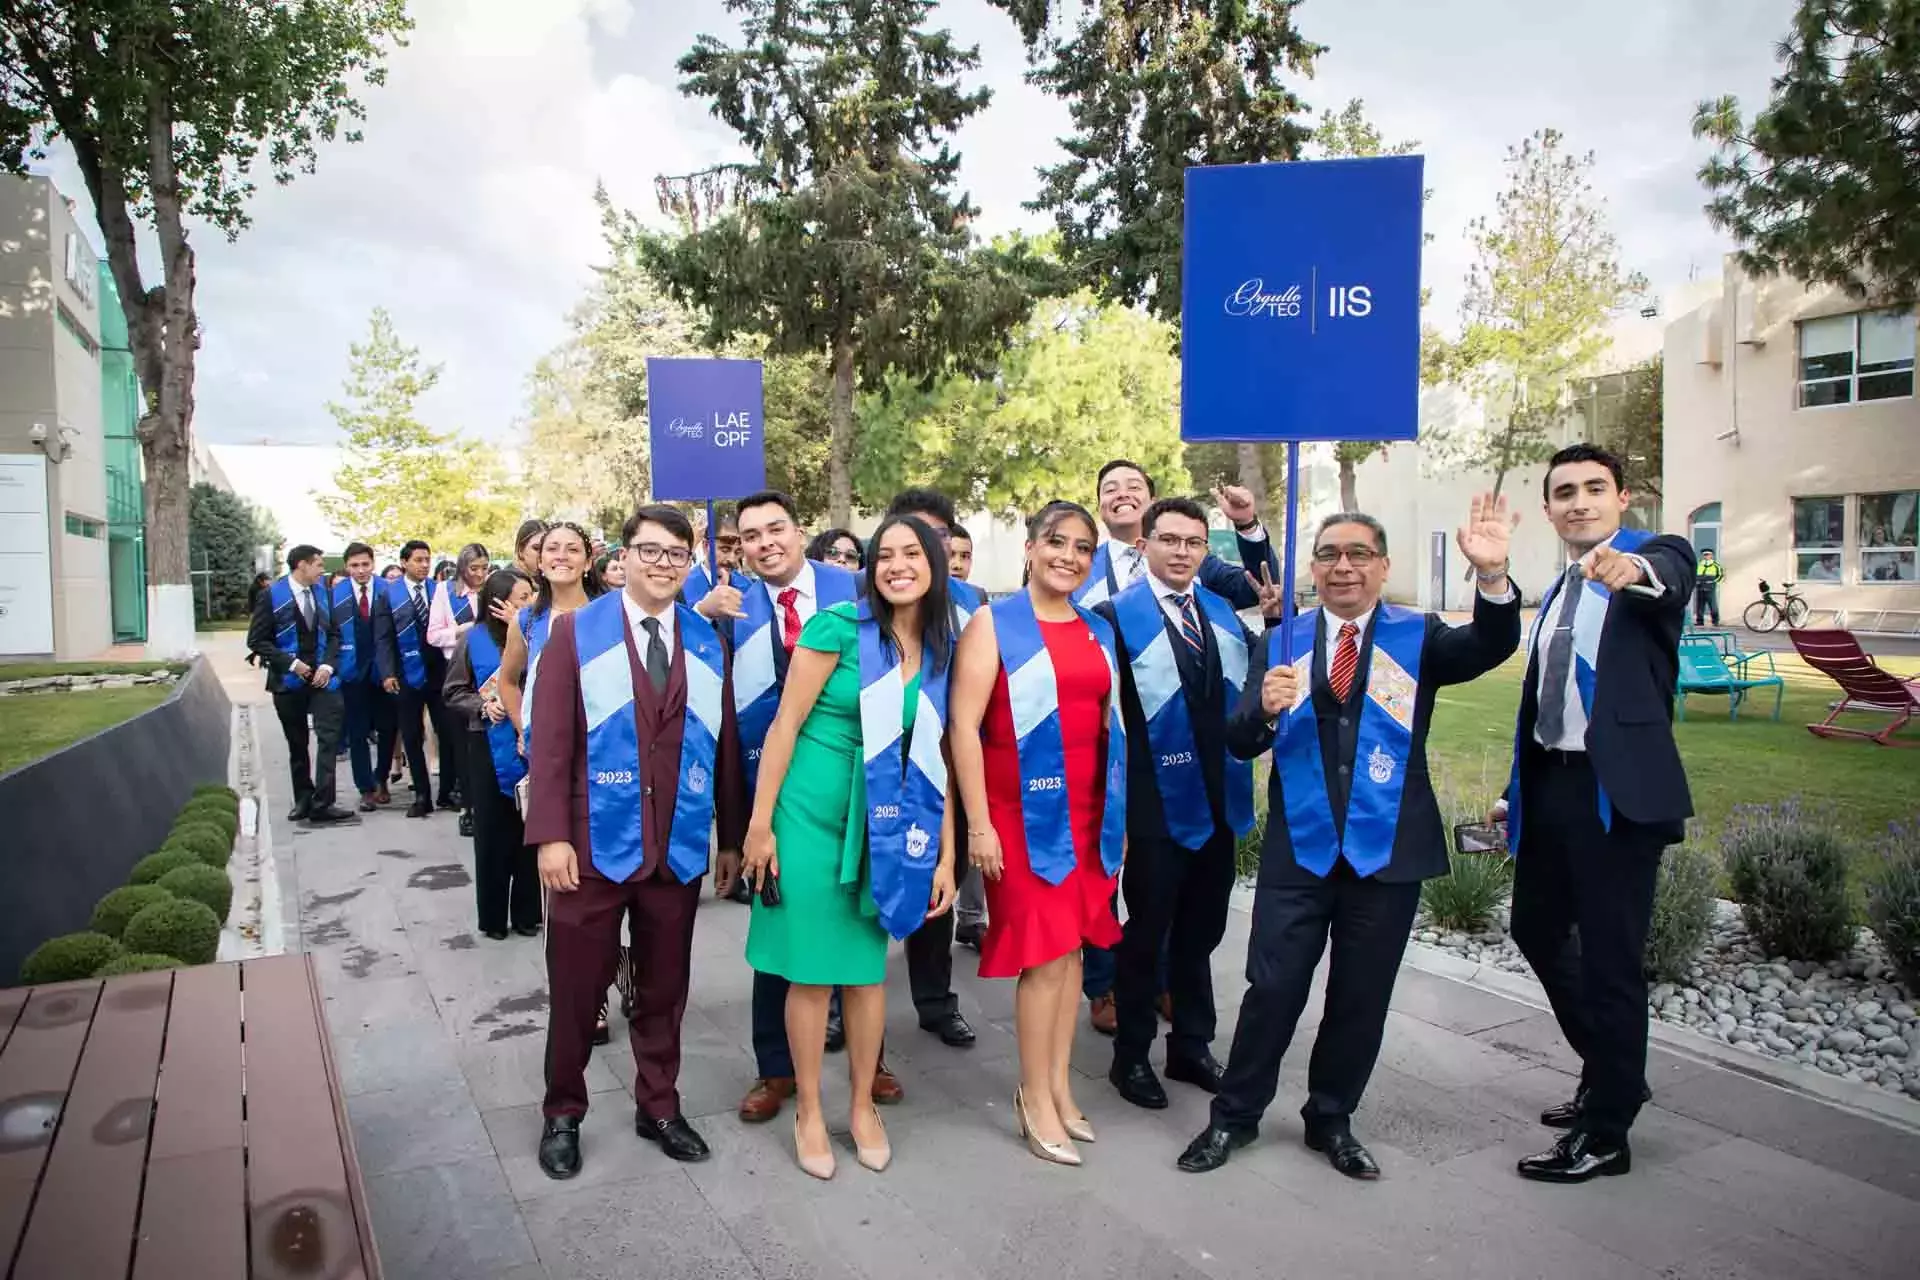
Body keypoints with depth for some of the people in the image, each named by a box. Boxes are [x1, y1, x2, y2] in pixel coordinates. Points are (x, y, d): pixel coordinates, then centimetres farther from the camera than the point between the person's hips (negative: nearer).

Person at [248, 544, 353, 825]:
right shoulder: (272, 595, -5)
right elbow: (257, 640, -7)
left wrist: (328, 665, -7)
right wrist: (291, 663, -15)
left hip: (321, 677, 2)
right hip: (289, 679, -2)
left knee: (329, 737, -12)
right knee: (297, 744, 11)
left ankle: (322, 803, -10)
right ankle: (303, 800, 25)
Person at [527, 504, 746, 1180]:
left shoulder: (709, 643, 6)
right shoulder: (576, 632, -2)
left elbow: (725, 744, 7)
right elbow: (550, 740, -6)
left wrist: (733, 837, 7)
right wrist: (550, 834, -12)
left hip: (679, 849, 3)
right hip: (594, 845, -2)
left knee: (664, 990, 15)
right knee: (576, 989, 10)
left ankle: (659, 1106, 33)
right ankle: (563, 1114, 30)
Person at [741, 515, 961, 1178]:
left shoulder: (942, 651, 4)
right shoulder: (838, 625, -11)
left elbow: (937, 760, 6)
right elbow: (785, 724, -9)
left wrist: (945, 856, 4)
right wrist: (760, 823, -10)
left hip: (882, 825, 4)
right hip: (811, 814, -4)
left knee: (867, 967, 12)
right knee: (811, 968, 6)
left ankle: (863, 1106, 30)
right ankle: (808, 1111, 25)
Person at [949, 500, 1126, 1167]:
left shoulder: (1098, 632, 11)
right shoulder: (993, 624, -6)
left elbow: (1112, 725, 15)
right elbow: (963, 727, -12)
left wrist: (1119, 813, 11)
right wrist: (978, 824, -15)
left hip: (1087, 812, 6)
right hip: (1024, 811, -5)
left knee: (1073, 946, 12)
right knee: (1044, 953, -1)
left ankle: (1058, 1086, 27)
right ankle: (1037, 1099, 16)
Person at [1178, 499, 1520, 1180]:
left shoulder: (1418, 637, 2)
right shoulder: (1280, 643, 5)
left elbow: (1491, 646, -18)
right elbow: (1239, 742, -3)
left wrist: (1493, 576, -37)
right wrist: (1265, 708, -26)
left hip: (1388, 848, 0)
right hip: (1299, 847, 0)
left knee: (1362, 996, 12)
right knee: (1273, 987, 4)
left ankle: (1331, 1119, 32)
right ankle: (1234, 1115, 23)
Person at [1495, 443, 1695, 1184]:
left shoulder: (1655, 557, -5)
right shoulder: (1556, 594, 17)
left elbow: (1672, 577, -31)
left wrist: (1634, 568, -54)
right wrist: (1515, 792, 17)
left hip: (1618, 789, -8)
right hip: (1550, 784, 8)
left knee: (1611, 958, -1)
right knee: (1536, 929, 18)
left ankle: (1606, 1134, 14)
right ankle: (1612, 1074, 39)